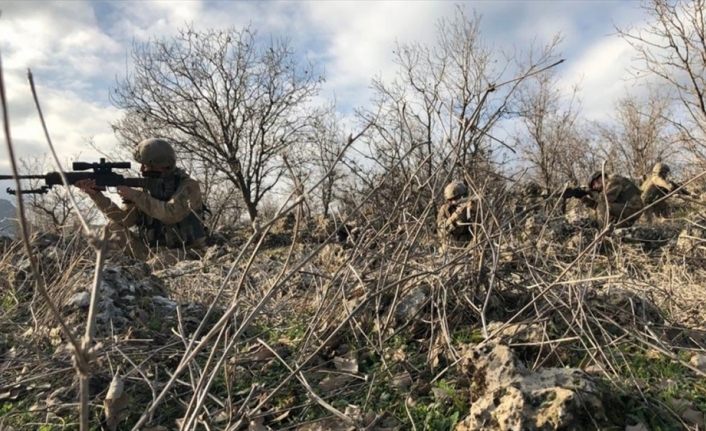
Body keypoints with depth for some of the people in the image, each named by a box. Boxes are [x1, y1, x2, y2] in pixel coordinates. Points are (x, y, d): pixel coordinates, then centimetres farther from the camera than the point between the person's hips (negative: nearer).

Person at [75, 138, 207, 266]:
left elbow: (171, 214, -27)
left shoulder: (189, 186, -11)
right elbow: (122, 219, 1)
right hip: (151, 250, 6)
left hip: (184, 253, -6)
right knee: (113, 227, -6)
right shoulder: (148, 188, 7)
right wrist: (95, 194, -10)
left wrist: (135, 195, -20)